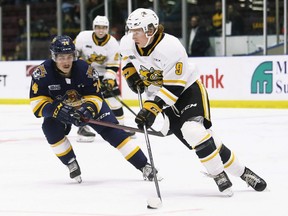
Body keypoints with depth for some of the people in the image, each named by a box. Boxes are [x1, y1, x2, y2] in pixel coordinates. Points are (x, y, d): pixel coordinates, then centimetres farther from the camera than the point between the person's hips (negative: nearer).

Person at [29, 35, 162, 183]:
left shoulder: (85, 69, -26)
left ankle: (144, 166, -9)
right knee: (50, 128, -27)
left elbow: (95, 98, -18)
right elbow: (37, 103, -27)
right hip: (59, 109, 1)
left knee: (112, 131, -13)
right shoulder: (43, 72, -27)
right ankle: (71, 163, -6)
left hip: (89, 105, 0)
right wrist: (58, 110, -43)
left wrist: (88, 109, -41)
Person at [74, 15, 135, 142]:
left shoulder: (113, 44, -14)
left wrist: (110, 79, -26)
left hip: (103, 73, 2)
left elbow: (113, 66, -13)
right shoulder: (83, 37, -17)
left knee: (113, 97, 0)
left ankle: (120, 125, 16)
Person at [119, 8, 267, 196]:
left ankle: (219, 175, -9)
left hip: (188, 90, -6)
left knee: (196, 132, -26)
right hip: (162, 94, 6)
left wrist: (151, 109, -35)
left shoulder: (171, 47, -30)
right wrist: (131, 74, -1)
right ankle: (241, 172, 2)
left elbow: (173, 87, -29)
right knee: (192, 138, -4)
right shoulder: (128, 43, -10)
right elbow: (126, 57, 17)